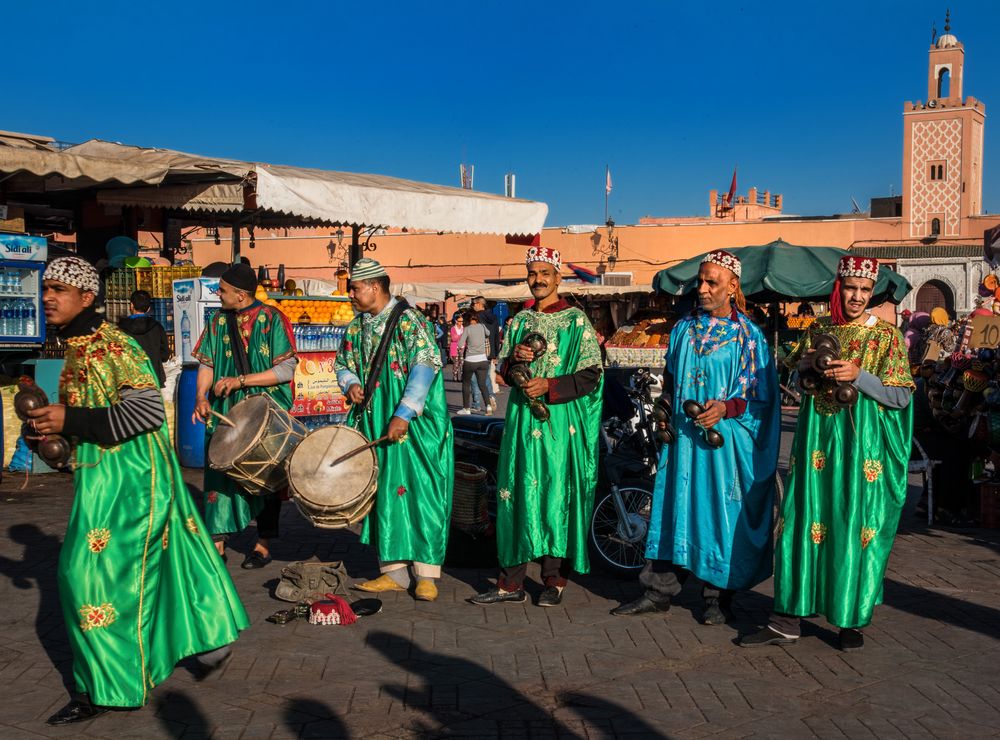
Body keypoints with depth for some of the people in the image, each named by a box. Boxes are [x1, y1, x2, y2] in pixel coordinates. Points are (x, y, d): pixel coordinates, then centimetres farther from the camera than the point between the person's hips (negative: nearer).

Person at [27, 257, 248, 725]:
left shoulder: (112, 347, -17)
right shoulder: (77, 348, 12)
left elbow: (147, 411, -24)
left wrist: (71, 420, -22)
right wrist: (57, 427, 4)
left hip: (128, 479, -9)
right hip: (103, 475, 9)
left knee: (93, 571, -6)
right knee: (165, 559, 17)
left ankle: (105, 689, 8)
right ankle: (210, 638, 32)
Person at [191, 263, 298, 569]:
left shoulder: (272, 319, -8)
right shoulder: (218, 321, 7)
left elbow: (286, 370, -12)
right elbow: (207, 364, 11)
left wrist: (240, 380, -16)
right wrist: (201, 397, -7)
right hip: (224, 414, 4)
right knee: (220, 473, 1)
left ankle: (264, 544, 19)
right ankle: (218, 542, 13)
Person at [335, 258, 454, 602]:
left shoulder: (408, 321, -10)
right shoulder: (355, 329, 11)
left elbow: (425, 367, -19)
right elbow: (342, 364, 23)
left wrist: (404, 414, -24)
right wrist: (351, 383, 0)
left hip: (416, 425, -6)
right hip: (374, 424, 7)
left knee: (420, 492, -4)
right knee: (384, 494, 8)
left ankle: (426, 573, 5)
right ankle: (393, 570, 17)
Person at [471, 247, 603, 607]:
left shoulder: (577, 321, -1)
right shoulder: (520, 321, 14)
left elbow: (591, 376, -6)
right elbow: (503, 371, 16)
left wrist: (549, 386, -16)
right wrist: (514, 359, -6)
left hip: (561, 420, -4)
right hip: (522, 419, 4)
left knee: (558, 495, -1)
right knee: (516, 495, 4)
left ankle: (554, 580, 12)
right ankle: (511, 581, 11)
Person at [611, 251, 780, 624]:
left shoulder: (749, 336, -4)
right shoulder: (684, 328, 10)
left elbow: (762, 397, -5)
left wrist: (726, 408, -20)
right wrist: (669, 413, 8)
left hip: (725, 440, -4)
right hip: (682, 436, 4)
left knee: (720, 512, 2)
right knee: (674, 508, 7)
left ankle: (718, 597, 15)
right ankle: (660, 590, 16)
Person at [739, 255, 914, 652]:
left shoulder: (885, 335, -1)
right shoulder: (817, 330, 10)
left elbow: (901, 397, -5)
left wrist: (857, 375, -18)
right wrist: (808, 364, -3)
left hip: (862, 444, -3)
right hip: (816, 440, 3)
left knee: (855, 526, 0)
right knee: (802, 522, 2)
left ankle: (852, 619, 16)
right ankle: (789, 618, 9)